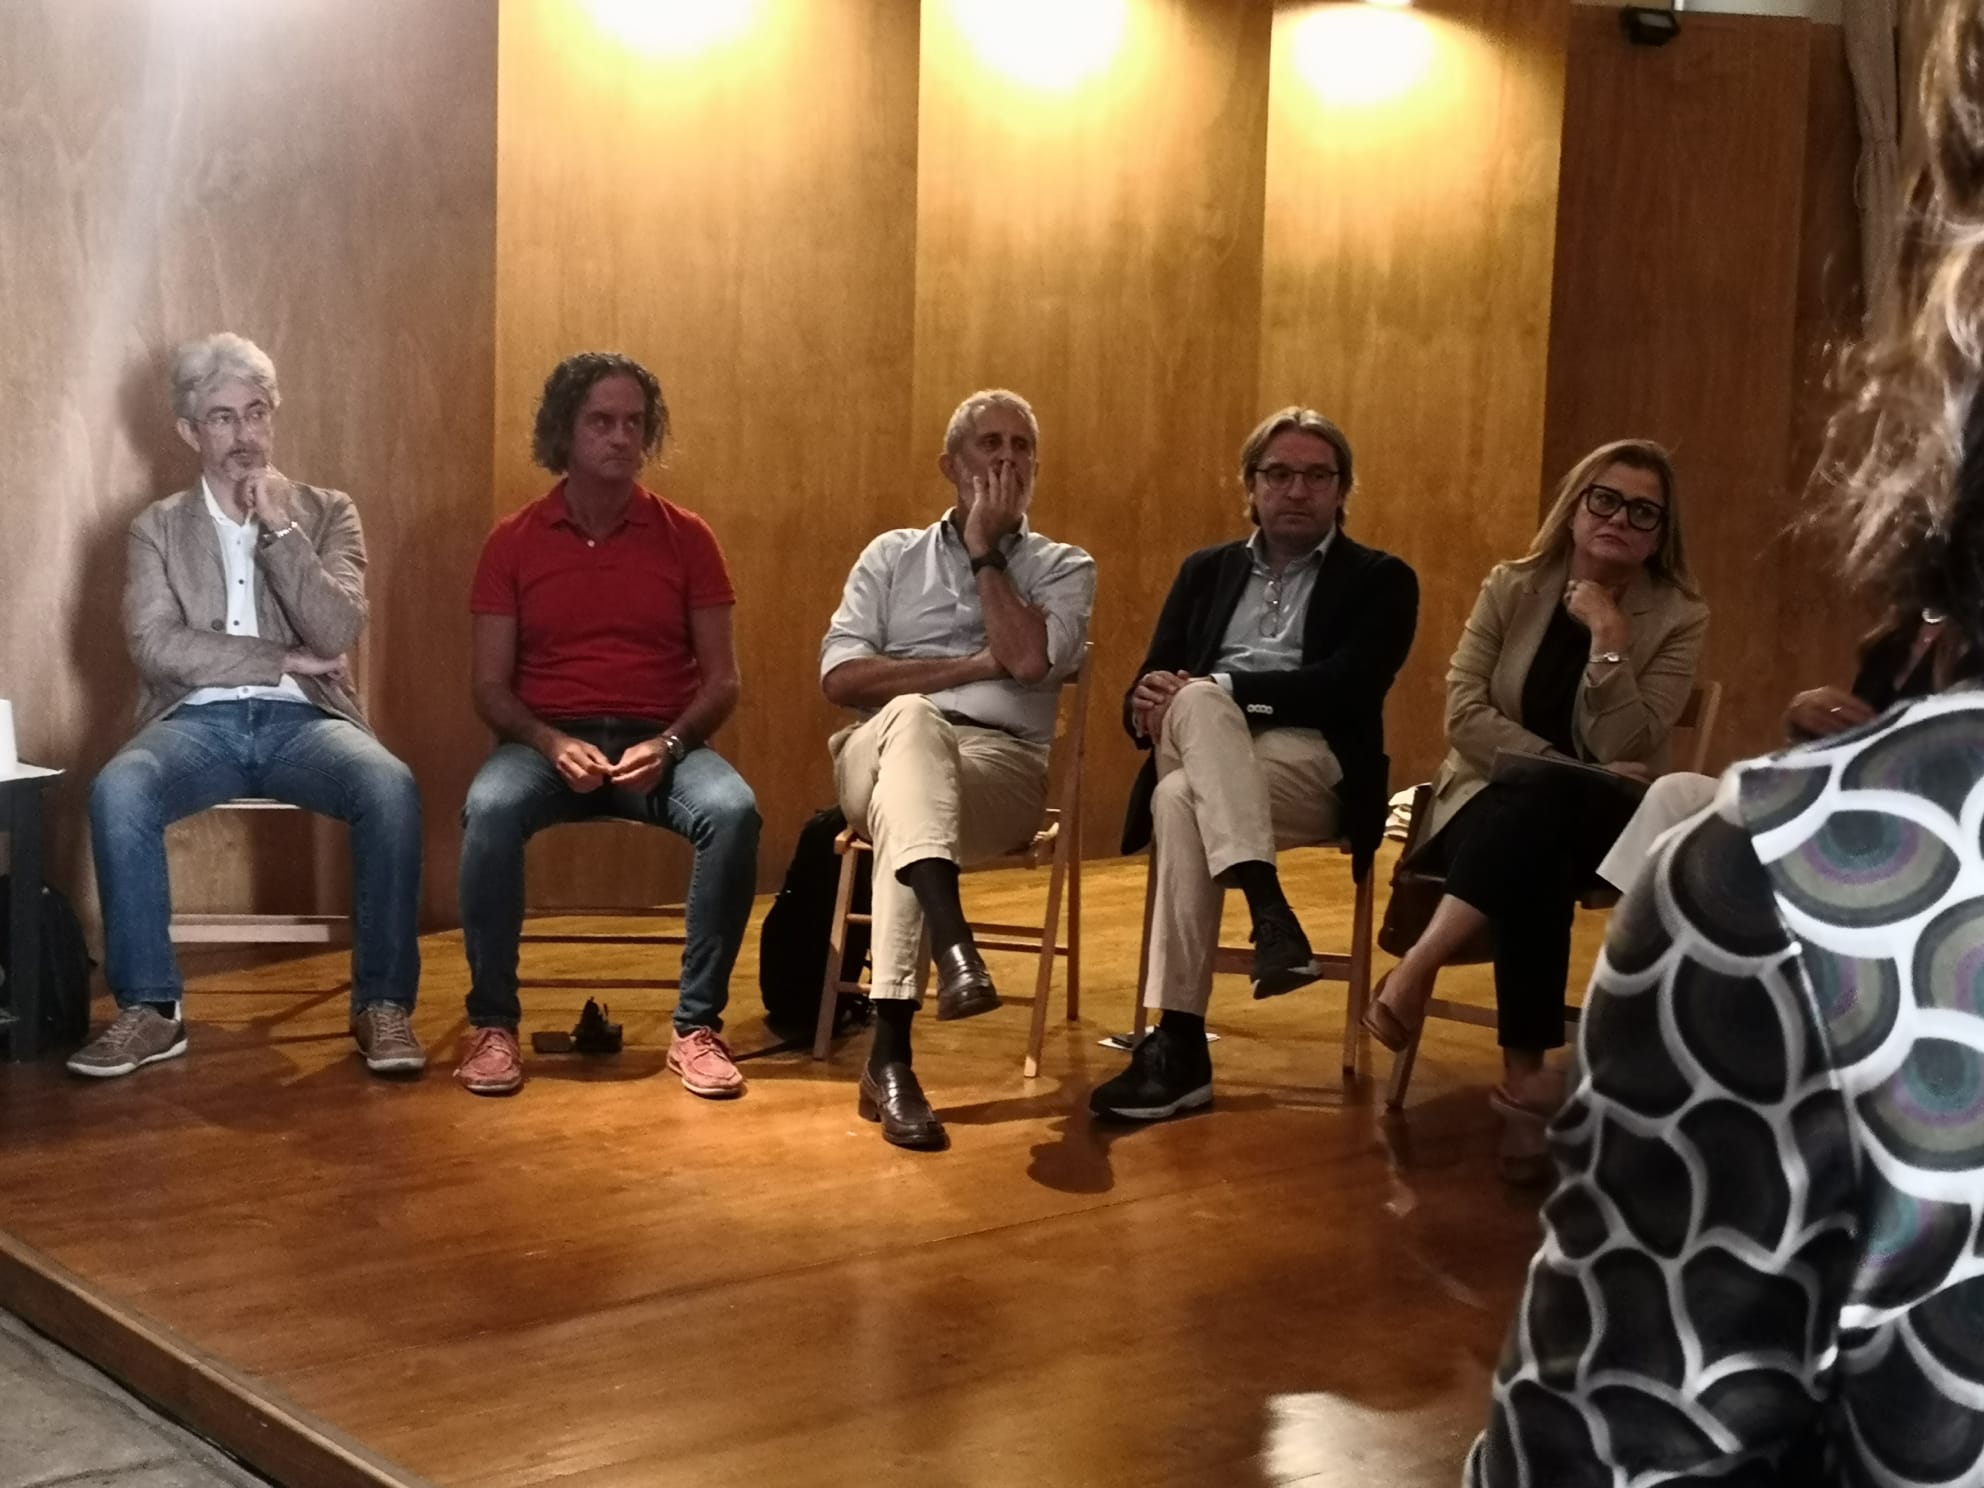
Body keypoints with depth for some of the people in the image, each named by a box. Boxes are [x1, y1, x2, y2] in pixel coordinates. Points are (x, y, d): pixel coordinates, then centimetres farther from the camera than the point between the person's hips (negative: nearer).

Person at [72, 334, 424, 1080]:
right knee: (116, 789, -33)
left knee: (392, 786, -32)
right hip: (198, 722, 0)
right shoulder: (158, 527, 11)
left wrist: (279, 528, -9)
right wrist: (283, 659, -8)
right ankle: (150, 1007, -22)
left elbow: (337, 636, -4)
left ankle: (383, 1003, -22)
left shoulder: (327, 512, 11)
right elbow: (155, 646, -5)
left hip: (302, 720, 0)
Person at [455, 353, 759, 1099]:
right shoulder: (513, 542, 5)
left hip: (661, 743, 0)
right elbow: (490, 686, 3)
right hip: (546, 740, 0)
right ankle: (493, 1022, -19)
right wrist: (553, 744, -17)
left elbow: (722, 680, 3)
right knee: (490, 808, -34)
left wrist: (667, 743, -16)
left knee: (732, 810, -32)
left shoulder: (685, 537, 5)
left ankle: (696, 1025, -21)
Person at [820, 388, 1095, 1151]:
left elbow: (1029, 660, -6)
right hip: (884, 754, 1)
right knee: (911, 717, -39)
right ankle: (955, 946, -58)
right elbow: (841, 677, 4)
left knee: (906, 802, -37)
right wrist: (973, 666, -3)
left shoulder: (1064, 568, 17)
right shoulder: (892, 555, 19)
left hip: (1004, 762, 0)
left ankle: (891, 1053, -45)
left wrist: (984, 551, 3)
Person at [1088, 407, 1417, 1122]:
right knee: (1198, 702, -35)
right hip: (1199, 755, 3)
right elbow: (1144, 690, 15)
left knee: (1183, 801, -35)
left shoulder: (1380, 580, 11)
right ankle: (1268, 912, -47)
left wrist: (1214, 687, -15)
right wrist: (1151, 698, -12)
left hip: (1313, 765, -3)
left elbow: (1345, 686, -7)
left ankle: (1179, 1043, -38)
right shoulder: (1206, 571, 23)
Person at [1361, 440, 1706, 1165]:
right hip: (1496, 803, 1)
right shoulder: (1512, 587, 2)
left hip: (1605, 823, -1)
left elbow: (1625, 751, -12)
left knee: (1544, 810, -38)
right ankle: (1525, 1071, -35)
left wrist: (1608, 638, -21)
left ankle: (1417, 966, -41)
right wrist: (1572, 771, -17)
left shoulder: (1679, 617, -2)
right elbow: (1464, 716, -7)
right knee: (1535, 859, -37)